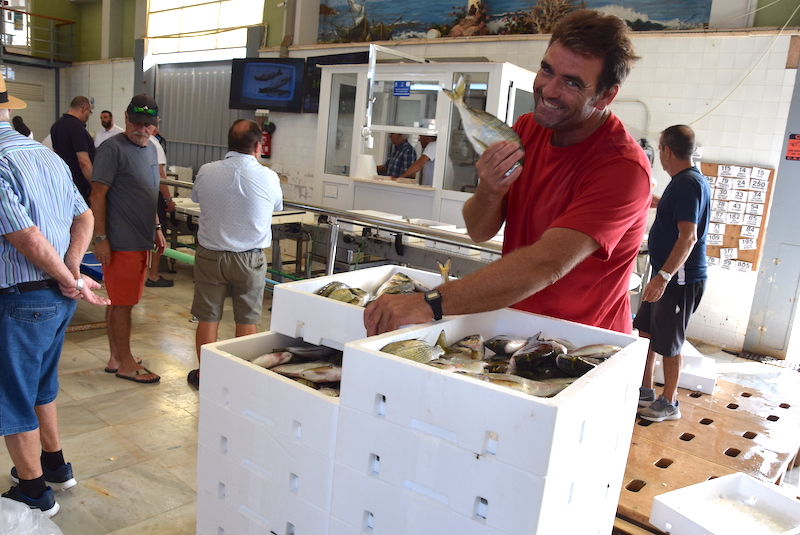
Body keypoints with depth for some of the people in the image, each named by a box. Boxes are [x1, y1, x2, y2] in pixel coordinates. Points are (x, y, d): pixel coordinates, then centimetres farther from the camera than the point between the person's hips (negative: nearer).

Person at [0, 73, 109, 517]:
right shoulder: (47, 154, 7)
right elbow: (84, 217, 9)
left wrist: (72, 282, -13)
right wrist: (71, 271, -4)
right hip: (58, 298, 9)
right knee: (40, 385, 25)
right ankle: (54, 465, 41)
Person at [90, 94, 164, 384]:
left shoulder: (150, 148, 14)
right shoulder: (112, 148, -11)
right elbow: (98, 195, -14)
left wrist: (156, 228, 21)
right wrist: (100, 238, -18)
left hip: (141, 241, 8)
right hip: (120, 242, -8)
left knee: (121, 302, 15)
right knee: (122, 303, 0)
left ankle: (116, 358, 26)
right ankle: (125, 364, 12)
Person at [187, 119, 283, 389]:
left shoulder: (206, 172, -8)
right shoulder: (269, 177, -12)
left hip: (210, 255, 1)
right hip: (250, 259, -1)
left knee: (208, 318, 12)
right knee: (246, 321, 11)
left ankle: (204, 374, 26)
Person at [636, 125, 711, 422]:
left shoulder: (686, 183, -19)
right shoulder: (692, 180, 13)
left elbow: (688, 236, -28)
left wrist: (664, 276, -32)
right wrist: (653, 200, 49)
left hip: (680, 277, -10)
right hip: (669, 274, 10)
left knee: (668, 342, 1)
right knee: (645, 331, 16)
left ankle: (669, 403, 17)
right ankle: (645, 392, 27)